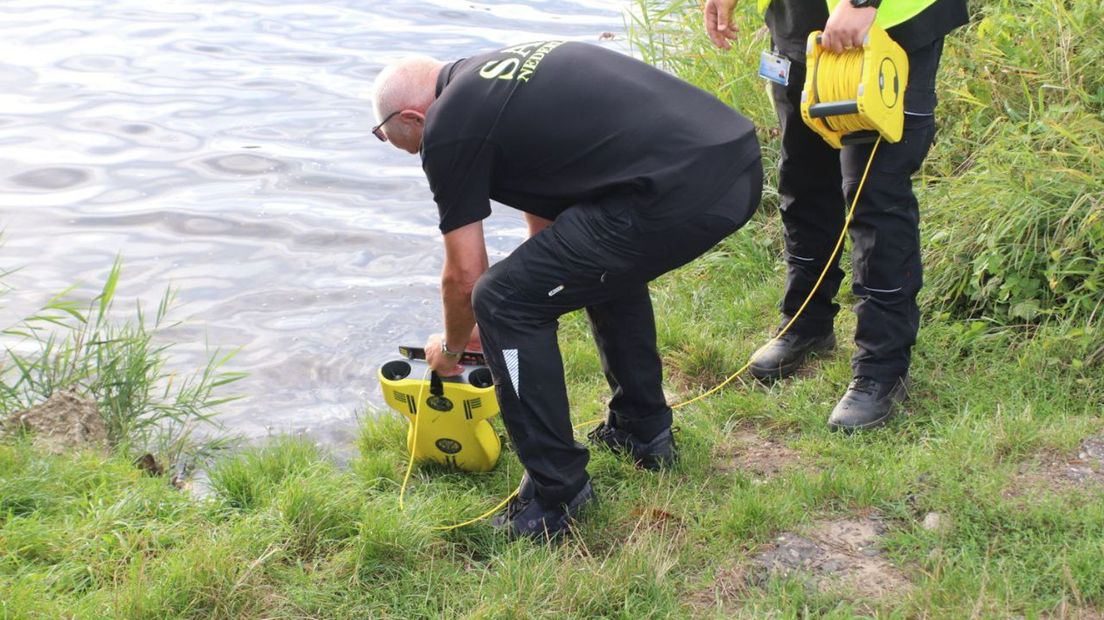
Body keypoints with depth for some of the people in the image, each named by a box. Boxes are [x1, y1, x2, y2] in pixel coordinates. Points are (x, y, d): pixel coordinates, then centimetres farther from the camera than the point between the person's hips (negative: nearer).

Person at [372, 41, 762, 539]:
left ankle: (558, 496, 9)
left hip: (678, 195, -9)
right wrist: (528, 304, 48)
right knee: (606, 262, 35)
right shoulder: (500, 71, 28)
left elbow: (465, 277, 9)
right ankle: (644, 432, 41)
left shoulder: (448, 128, 3)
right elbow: (546, 213, 38)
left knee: (500, 302, 1)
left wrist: (450, 349, 29)